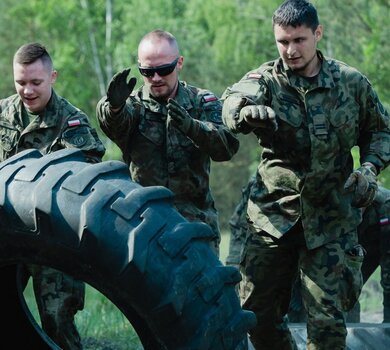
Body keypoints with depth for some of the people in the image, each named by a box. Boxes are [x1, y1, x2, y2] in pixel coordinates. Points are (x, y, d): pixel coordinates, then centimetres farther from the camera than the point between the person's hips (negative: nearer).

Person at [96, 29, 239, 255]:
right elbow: (114, 124, -20)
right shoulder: (134, 104, 5)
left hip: (196, 224, 1)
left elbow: (227, 146, -12)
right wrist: (114, 106, -45)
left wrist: (190, 126, -32)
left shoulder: (203, 103, 6)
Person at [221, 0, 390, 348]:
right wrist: (246, 111, -51)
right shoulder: (266, 79, -3)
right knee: (257, 313, 7)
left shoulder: (352, 82, 1)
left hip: (330, 219, -1)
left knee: (327, 321, -6)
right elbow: (233, 100, -26)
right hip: (273, 215, 1)